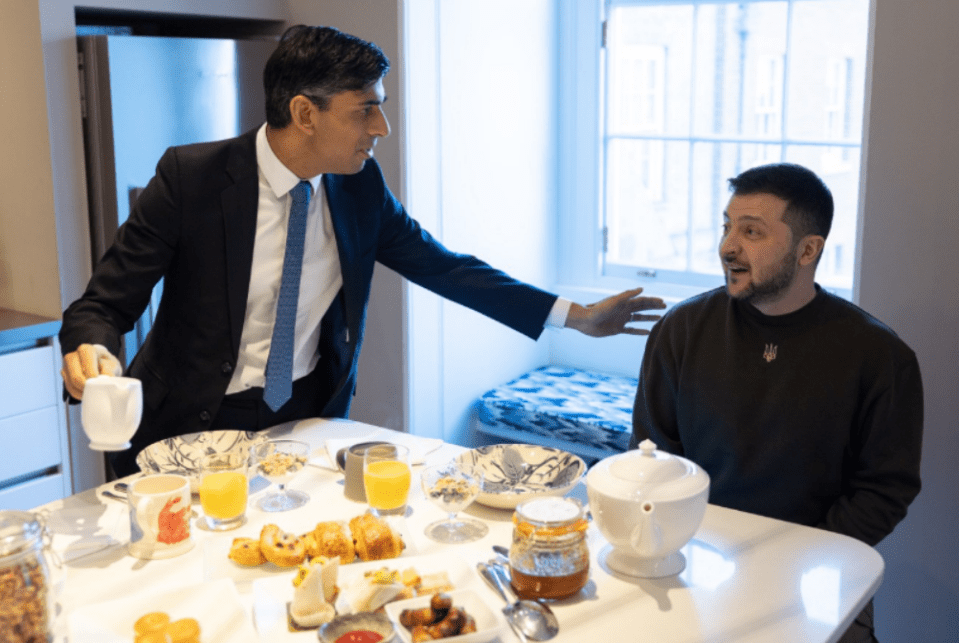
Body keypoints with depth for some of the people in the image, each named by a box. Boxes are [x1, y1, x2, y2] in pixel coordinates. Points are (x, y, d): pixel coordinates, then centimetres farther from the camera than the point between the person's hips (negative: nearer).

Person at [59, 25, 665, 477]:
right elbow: (104, 304, -13)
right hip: (193, 428, -3)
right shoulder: (191, 177, -17)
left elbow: (442, 266, 4)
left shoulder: (359, 186, -4)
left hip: (309, 413, 4)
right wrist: (92, 352, -38)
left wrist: (577, 316, 1)